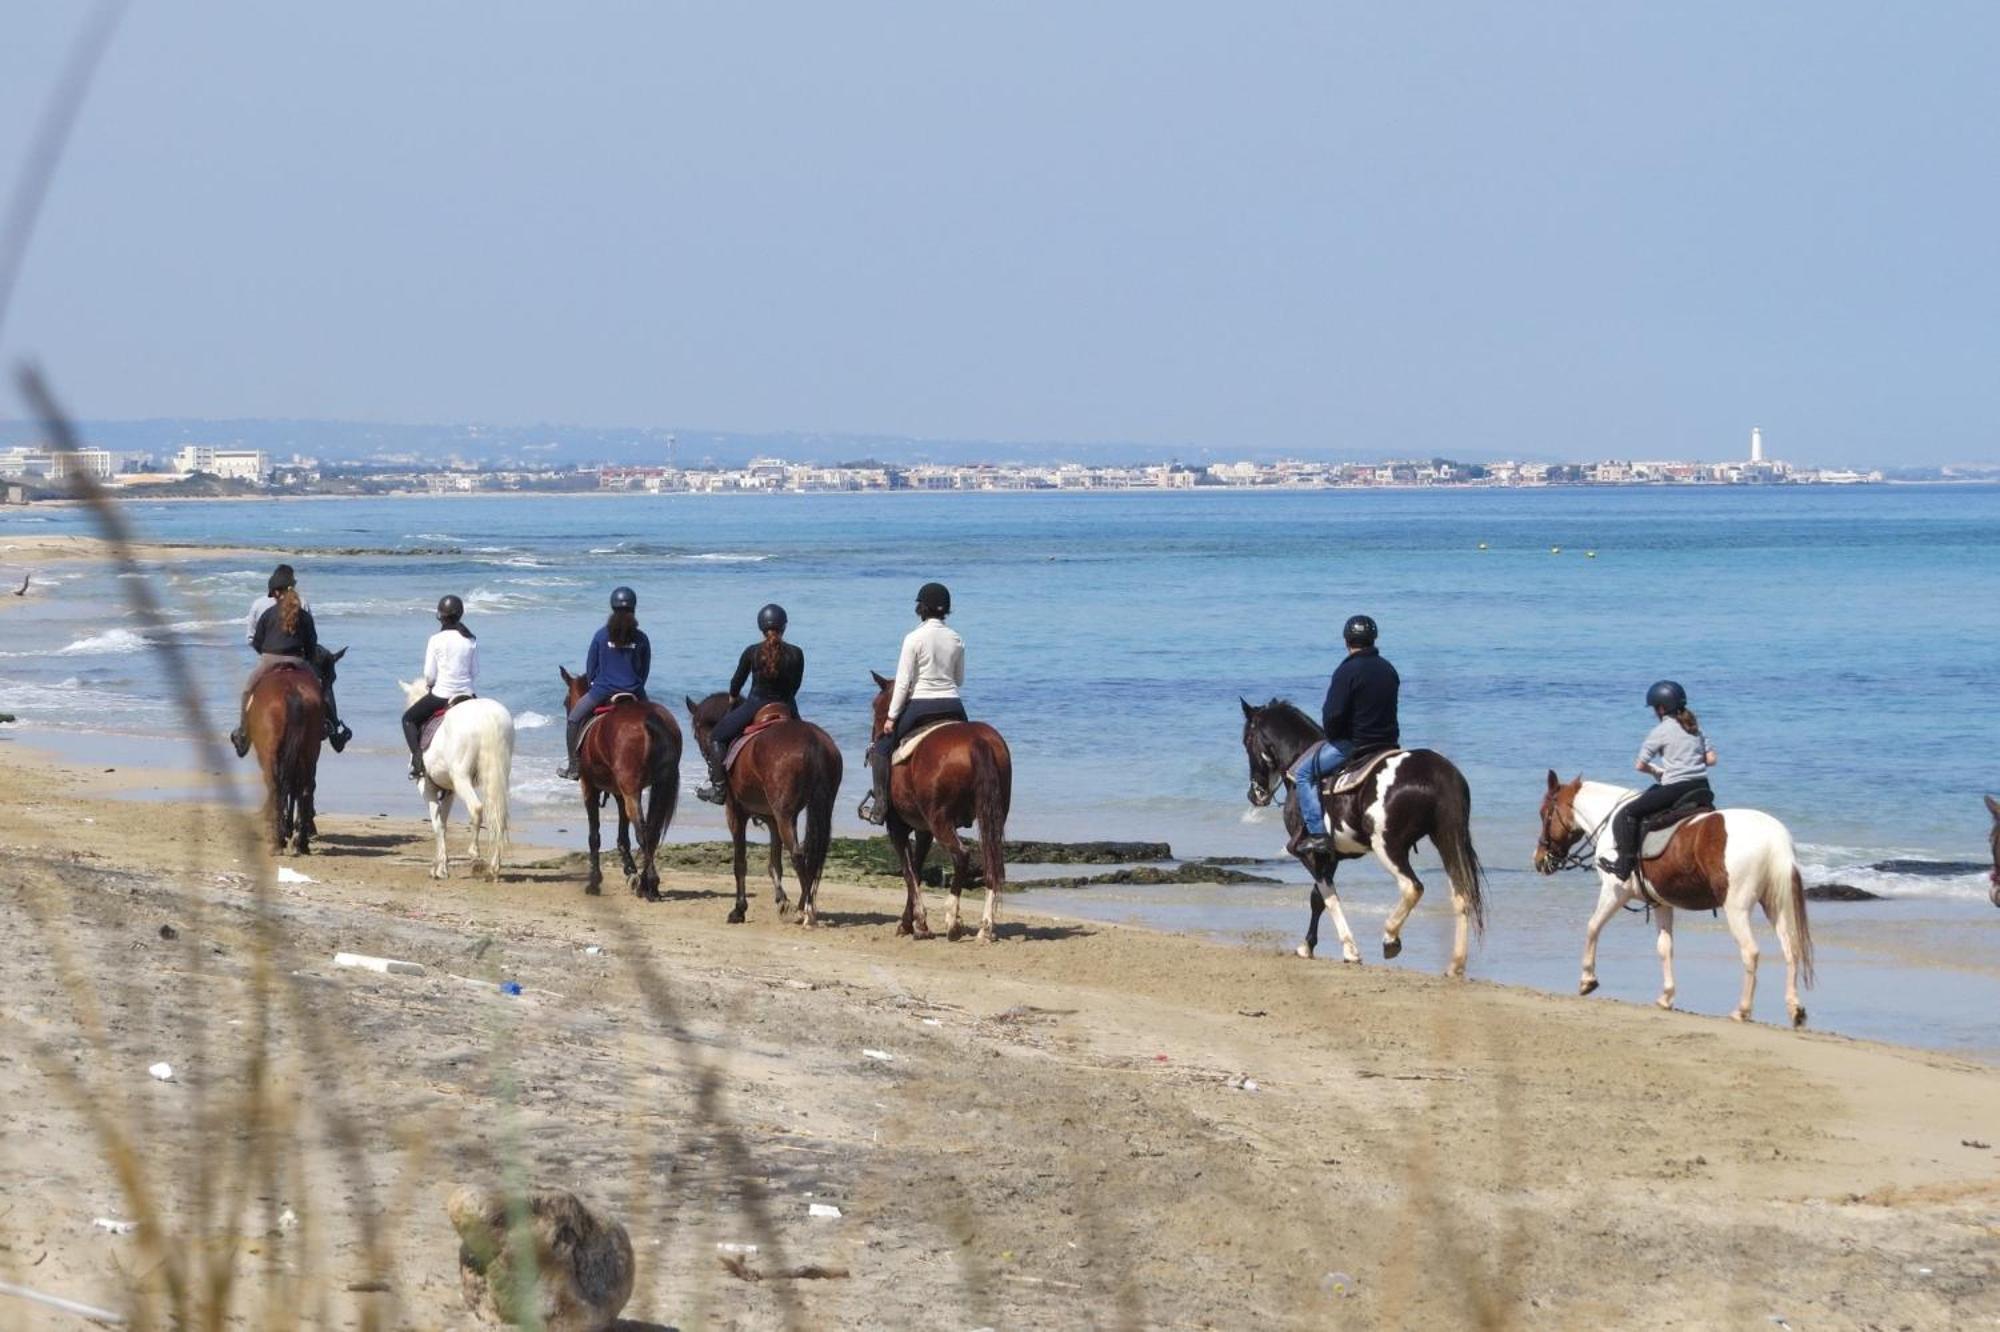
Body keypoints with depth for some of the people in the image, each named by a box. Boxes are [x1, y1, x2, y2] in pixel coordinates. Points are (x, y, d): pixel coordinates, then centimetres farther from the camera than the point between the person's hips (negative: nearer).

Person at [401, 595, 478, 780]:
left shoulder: (436, 640, -10)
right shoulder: (471, 641, -1)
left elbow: (429, 676, -8)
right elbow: (475, 673, 5)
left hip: (441, 695, -3)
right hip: (466, 695, 3)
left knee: (409, 719, 17)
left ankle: (418, 760, 0)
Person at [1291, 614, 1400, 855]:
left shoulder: (1348, 671, -15)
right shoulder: (1389, 670, 10)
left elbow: (1332, 714, -19)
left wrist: (1332, 736, 2)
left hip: (1353, 744, -8)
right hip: (1389, 743, 8)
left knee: (1303, 773, 4)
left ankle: (1317, 833, -7)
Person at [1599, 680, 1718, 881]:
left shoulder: (1661, 731, -5)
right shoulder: (1695, 727, 13)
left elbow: (1640, 765, -4)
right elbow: (1711, 759, 12)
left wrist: (1656, 771, 15)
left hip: (1676, 788, -7)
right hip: (1702, 787, 7)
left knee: (1627, 814, -1)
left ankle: (1625, 865, -7)